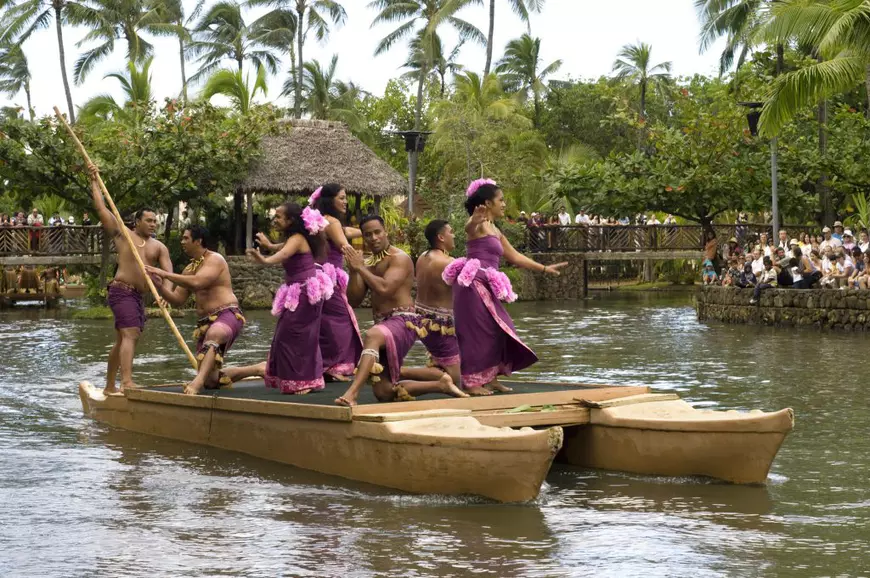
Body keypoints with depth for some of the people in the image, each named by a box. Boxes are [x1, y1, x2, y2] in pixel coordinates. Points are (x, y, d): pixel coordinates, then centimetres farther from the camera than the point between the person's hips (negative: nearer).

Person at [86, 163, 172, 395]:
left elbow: (168, 272, -3)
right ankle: (127, 382, -36)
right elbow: (101, 208, 3)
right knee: (130, 335, -22)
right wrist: (95, 181, 5)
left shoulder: (159, 247, 11)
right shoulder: (122, 233, 2)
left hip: (138, 296, 7)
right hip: (121, 291, -7)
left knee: (122, 341, 14)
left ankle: (109, 386, 25)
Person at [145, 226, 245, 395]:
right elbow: (177, 300, 16)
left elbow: (196, 282, -25)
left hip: (228, 315, -9)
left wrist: (165, 274, -21)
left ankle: (198, 381, -65)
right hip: (205, 322, 9)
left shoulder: (214, 260, -8)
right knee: (210, 381, 6)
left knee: (213, 334, -46)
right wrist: (159, 286, 0)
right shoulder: (189, 269, 18)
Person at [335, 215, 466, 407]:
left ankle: (352, 392, -55)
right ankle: (441, 385, 19)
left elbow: (384, 288, -22)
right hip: (383, 325, 9)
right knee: (383, 392, 6)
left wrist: (360, 267, -14)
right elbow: (354, 300, 10)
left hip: (402, 322, -9)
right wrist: (353, 271, -3)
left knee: (372, 336, -42)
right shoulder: (368, 264, 16)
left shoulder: (400, 258, -6)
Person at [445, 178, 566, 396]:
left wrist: (544, 268, 34)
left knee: (496, 331, 11)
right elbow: (468, 227, -34)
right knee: (476, 331, -8)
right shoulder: (478, 225, -7)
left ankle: (490, 379, 16)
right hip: (473, 284, -10)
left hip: (486, 287, 10)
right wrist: (474, 220, -58)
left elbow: (515, 256, 30)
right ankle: (471, 382, -4)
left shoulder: (494, 231, 22)